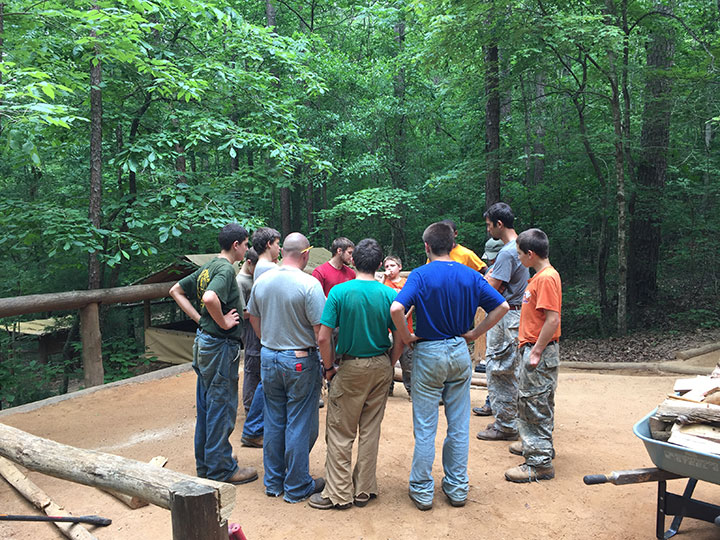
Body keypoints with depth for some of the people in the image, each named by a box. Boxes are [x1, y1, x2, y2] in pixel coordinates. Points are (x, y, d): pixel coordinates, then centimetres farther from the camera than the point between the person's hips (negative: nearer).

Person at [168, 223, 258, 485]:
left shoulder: (208, 267, 11)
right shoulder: (226, 269, -17)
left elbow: (176, 290, 17)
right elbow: (209, 298, -36)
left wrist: (200, 319, 9)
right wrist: (222, 322, -20)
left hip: (204, 342, 10)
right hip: (221, 346, -10)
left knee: (206, 407, 17)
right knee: (221, 408, 1)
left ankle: (205, 464, 29)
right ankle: (221, 469, 13)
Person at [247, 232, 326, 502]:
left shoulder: (261, 281, 1)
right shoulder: (309, 285, -18)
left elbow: (253, 318, 14)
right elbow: (321, 330, -19)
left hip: (268, 358, 6)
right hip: (301, 362, -6)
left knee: (273, 422, 16)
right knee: (300, 425, 6)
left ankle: (273, 482, 29)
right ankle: (297, 487, 18)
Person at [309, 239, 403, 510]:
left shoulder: (339, 292, -13)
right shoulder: (390, 294, -6)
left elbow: (323, 338, -15)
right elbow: (400, 339, -4)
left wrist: (329, 368, -1)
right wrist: (389, 365, 10)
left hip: (351, 368, -3)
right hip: (381, 367, 3)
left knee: (340, 432, 8)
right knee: (370, 430, 14)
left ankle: (339, 493, 16)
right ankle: (364, 490, 23)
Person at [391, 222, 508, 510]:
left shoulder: (421, 275, -12)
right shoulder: (470, 275, 0)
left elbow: (396, 308, -27)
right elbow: (501, 306, 0)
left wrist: (406, 337, -12)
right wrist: (474, 333, 3)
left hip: (429, 354, -3)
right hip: (460, 354, 4)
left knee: (425, 427, 6)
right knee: (459, 426, 13)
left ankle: (422, 491, 16)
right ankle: (457, 488, 23)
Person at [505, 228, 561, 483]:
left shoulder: (547, 278, -18)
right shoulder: (540, 276, 13)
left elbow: (553, 319, -24)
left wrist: (536, 352, -21)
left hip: (540, 351, -10)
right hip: (534, 349, 10)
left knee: (535, 404, -4)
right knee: (530, 402, 21)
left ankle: (540, 462, 3)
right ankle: (533, 443, 36)